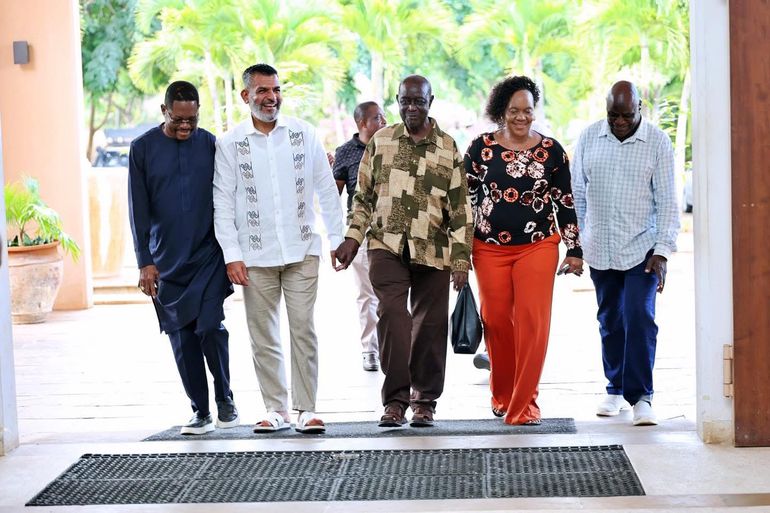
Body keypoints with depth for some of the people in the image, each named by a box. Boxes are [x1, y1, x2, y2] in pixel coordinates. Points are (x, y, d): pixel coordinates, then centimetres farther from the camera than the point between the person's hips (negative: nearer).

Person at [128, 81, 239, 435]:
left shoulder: (210, 144, 3)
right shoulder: (143, 149, 0)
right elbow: (138, 210, 0)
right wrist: (145, 263, -5)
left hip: (209, 256, -1)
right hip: (167, 262, 1)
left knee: (210, 327, -11)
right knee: (182, 338, 3)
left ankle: (224, 399, 11)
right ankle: (200, 411, 13)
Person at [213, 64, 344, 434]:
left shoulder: (304, 133, 4)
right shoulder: (229, 144, 1)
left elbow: (326, 189, 7)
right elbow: (223, 203, 1)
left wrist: (338, 238, 4)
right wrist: (232, 255, -5)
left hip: (301, 251, 0)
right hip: (256, 257, 0)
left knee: (303, 331, -3)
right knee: (263, 337, 4)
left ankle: (306, 409, 3)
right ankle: (276, 409, 14)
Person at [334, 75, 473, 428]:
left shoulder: (448, 148, 6)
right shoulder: (380, 141, 9)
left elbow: (460, 208, 5)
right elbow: (363, 195, 15)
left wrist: (461, 258, 0)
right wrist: (353, 237, 5)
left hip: (432, 251, 0)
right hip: (386, 245, 0)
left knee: (429, 325, 3)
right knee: (392, 314, -17)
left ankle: (424, 401, 17)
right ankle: (395, 399, -13)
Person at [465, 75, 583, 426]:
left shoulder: (551, 150, 2)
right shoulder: (481, 148, 1)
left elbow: (565, 202, 7)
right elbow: (465, 199, 6)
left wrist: (574, 249, 5)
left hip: (538, 246, -1)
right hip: (490, 249, 1)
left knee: (533, 322, -9)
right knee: (497, 322, 7)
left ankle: (524, 403, -1)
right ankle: (502, 395, 27)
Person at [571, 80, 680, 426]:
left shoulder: (657, 142, -5)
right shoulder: (589, 138, 2)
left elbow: (667, 201, -6)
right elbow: (577, 193, 8)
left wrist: (662, 251, -13)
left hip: (641, 249, -3)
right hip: (600, 249, 3)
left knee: (640, 320, -11)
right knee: (610, 322, 12)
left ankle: (641, 397, -7)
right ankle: (616, 390, 24)